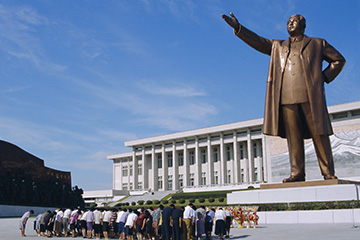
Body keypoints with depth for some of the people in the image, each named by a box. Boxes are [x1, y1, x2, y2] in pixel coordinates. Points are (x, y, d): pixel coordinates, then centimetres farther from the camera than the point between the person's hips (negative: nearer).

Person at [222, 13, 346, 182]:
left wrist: (325, 77, 7)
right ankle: (297, 173, -1)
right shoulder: (277, 46, 23)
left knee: (319, 135, -4)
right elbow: (257, 41, 14)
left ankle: (328, 173, 1)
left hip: (310, 96, -2)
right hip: (287, 98, 2)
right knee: (293, 137, -2)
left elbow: (338, 60, 21)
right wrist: (237, 27, 2)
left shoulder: (317, 44, 18)